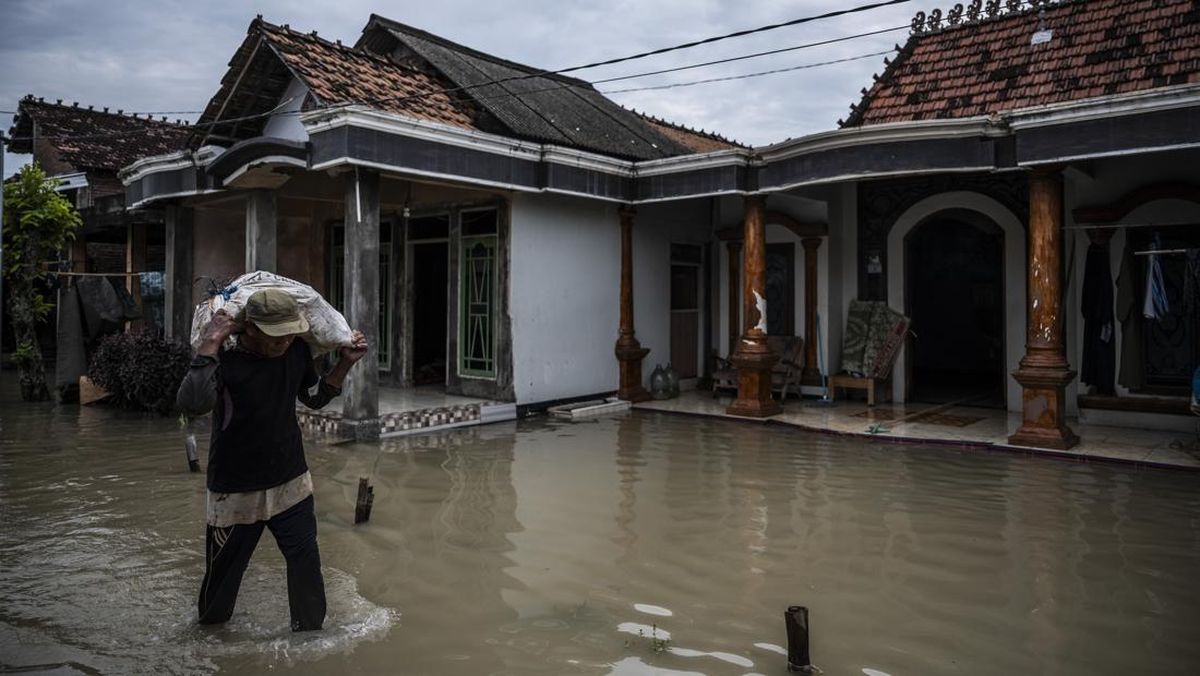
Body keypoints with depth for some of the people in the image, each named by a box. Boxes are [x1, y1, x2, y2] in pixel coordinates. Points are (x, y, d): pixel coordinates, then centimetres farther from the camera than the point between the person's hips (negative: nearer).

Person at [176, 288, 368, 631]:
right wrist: (209, 345, -39)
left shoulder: (297, 352, -6)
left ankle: (309, 630, 25)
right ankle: (210, 634, 45)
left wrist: (345, 363, -1)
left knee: (306, 563, 3)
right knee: (223, 572, 16)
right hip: (235, 493, -3)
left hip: (291, 486, 3)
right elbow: (191, 403, -41)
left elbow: (315, 397, 12)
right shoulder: (225, 361, -21)